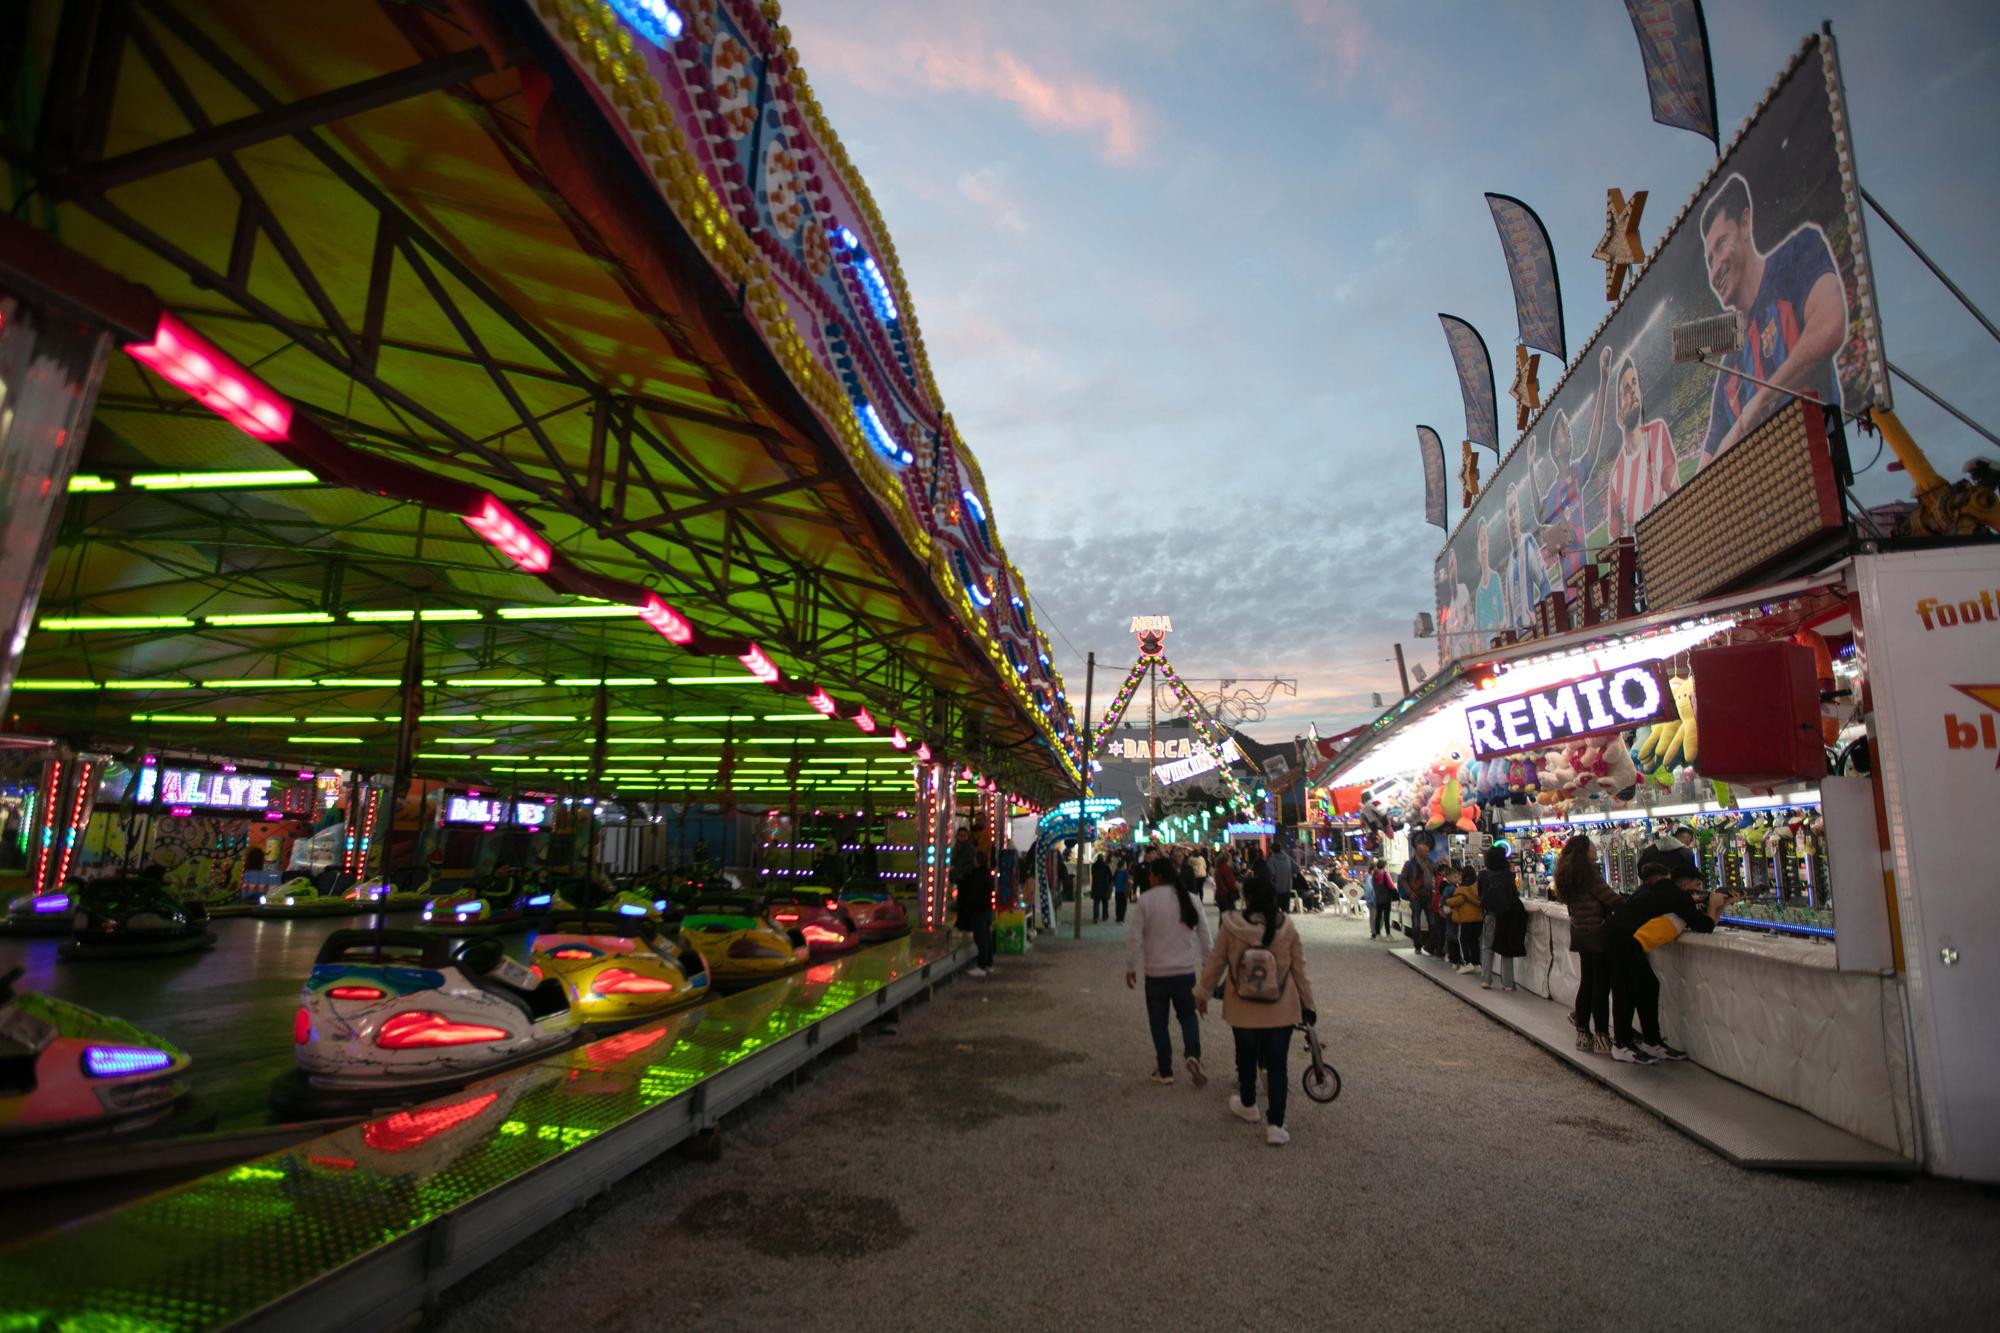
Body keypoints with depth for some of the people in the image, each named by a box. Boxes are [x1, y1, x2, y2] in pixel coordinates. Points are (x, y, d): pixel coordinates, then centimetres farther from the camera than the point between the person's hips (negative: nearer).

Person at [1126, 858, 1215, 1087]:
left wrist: (1130, 967, 0)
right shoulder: (1190, 898, 1)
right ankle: (1193, 1056, -4)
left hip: (1156, 973, -3)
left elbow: (1134, 936, -11)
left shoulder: (1146, 899, -11)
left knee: (1159, 1022, 11)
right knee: (1188, 1015, 19)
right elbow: (1204, 935, 6)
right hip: (1186, 971, 3)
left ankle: (1164, 1072, 17)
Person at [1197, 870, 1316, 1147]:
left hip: (1243, 1009, 0)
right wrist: (1307, 1004, 12)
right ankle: (1275, 1125, 12)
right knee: (1277, 1064, 11)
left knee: (1246, 1057, 21)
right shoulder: (1287, 927, -9)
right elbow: (1299, 969, -1)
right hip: (1281, 1009, 0)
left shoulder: (1230, 925, -12)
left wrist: (1202, 993, 13)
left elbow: (1215, 963, -2)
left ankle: (1247, 1105, 42)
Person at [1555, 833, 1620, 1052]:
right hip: (1597, 933, -8)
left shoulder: (1566, 872, 11)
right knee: (1602, 984, -2)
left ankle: (1583, 1033, 21)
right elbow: (1610, 898, -15)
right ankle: (1602, 1036, 1)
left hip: (1581, 933, 8)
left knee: (1587, 982, 14)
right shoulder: (1588, 871, -15)